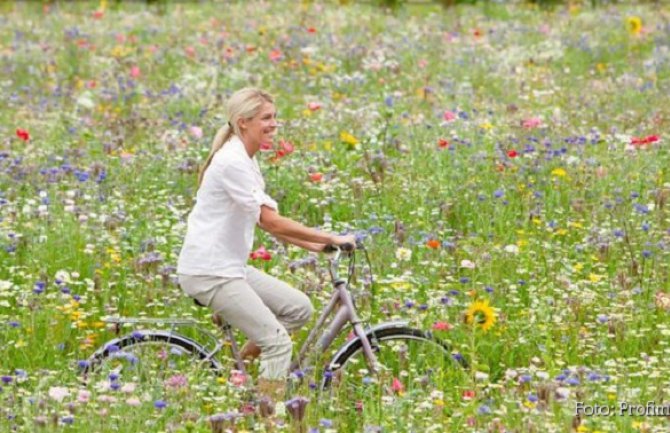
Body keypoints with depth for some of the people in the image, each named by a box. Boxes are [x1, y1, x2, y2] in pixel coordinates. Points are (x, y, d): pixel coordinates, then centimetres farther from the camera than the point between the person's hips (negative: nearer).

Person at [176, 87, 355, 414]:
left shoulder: (245, 161, 13)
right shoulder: (233, 163, -18)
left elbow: (266, 222, 16)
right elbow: (271, 221, -21)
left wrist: (313, 246, 7)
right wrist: (331, 239, -17)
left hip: (230, 266, 9)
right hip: (208, 273, -9)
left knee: (299, 308, 5)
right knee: (278, 342, -11)